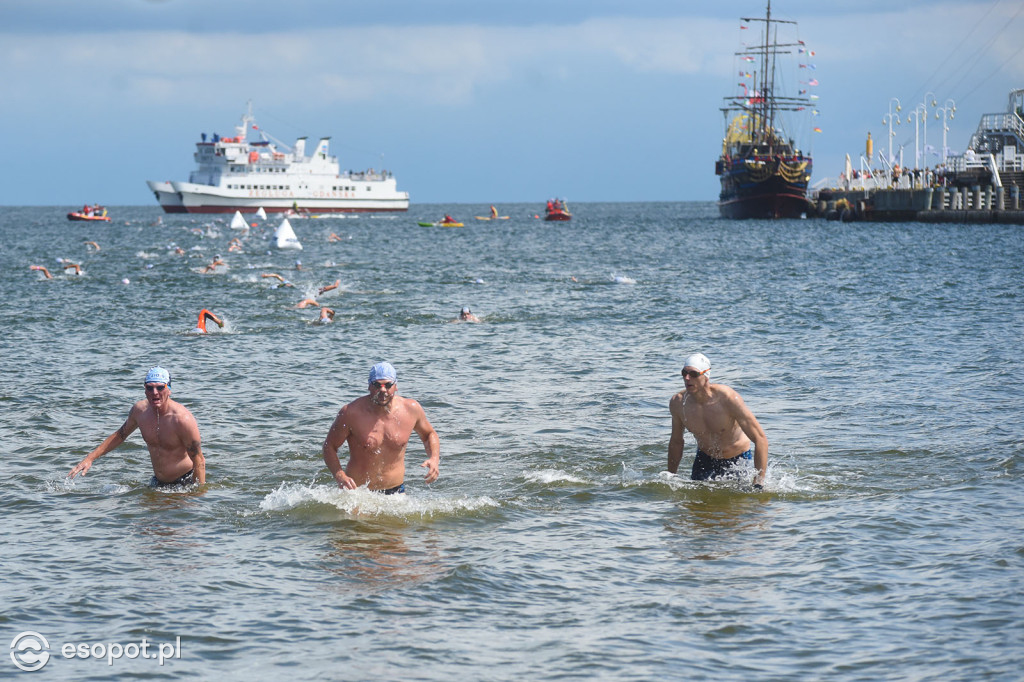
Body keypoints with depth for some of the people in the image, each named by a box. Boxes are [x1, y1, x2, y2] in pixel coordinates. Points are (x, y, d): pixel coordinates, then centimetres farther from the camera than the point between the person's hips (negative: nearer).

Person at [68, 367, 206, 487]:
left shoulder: (182, 418, -26)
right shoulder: (139, 410, -8)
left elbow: (199, 460, -21)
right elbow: (119, 435, 12)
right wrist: (90, 458, 8)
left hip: (187, 481, -6)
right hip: (158, 482, 6)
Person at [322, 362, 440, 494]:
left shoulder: (411, 409, -5)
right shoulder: (351, 413, -14)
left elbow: (429, 434, 15)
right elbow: (329, 446, -4)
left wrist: (434, 459, -5)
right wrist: (340, 477, -21)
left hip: (395, 492, 2)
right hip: (357, 492, -2)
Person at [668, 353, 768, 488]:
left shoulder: (727, 398, -29)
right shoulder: (677, 402, -16)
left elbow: (760, 439, -28)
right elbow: (676, 442, 3)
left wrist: (759, 483, -33)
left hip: (737, 461, -3)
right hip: (705, 460, 3)